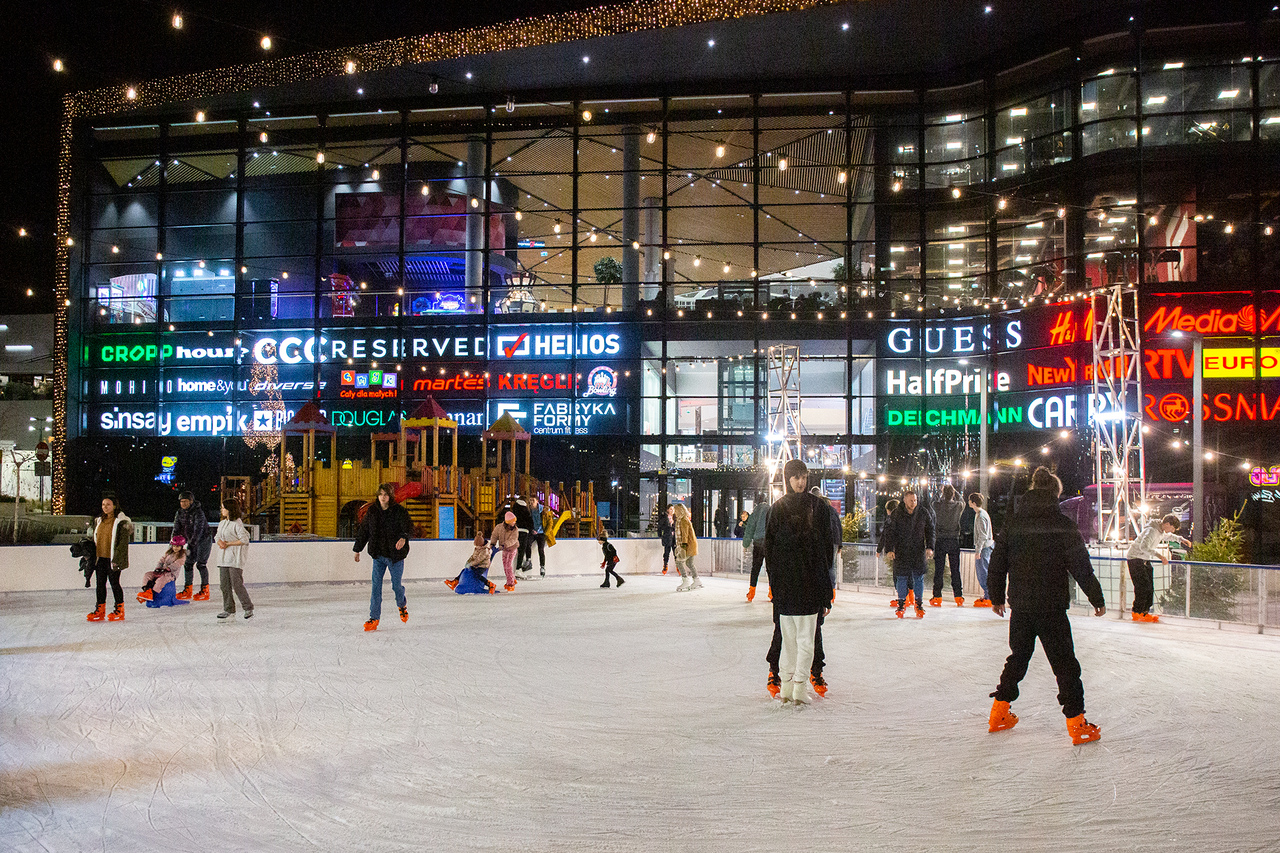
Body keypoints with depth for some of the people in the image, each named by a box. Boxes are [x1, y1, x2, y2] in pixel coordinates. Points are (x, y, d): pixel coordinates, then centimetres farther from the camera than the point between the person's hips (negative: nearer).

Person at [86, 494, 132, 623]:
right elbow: (95, 538, 22)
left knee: (114, 583, -1)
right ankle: (100, 609, 16)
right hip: (100, 558, 6)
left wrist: (117, 558, -17)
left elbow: (123, 541, -11)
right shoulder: (99, 521, 14)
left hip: (112, 559, -6)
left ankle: (119, 609, 9)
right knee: (100, 583, 8)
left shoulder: (122, 521, -7)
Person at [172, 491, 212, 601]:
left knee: (201, 564, -12)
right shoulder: (179, 513, 1)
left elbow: (198, 530, -27)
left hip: (203, 540, -7)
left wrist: (191, 545, -32)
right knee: (188, 564, 3)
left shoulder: (198, 512, -22)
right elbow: (176, 530, 2)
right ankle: (187, 591, 11)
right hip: (191, 542, 7)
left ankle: (205, 591, -7)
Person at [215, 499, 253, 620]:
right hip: (223, 558, 8)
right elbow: (217, 537, 17)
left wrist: (228, 544, -13)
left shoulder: (237, 523, -10)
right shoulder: (222, 523, 15)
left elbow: (244, 540, -15)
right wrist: (220, 542, -6)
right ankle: (229, 610, 14)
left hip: (235, 558, -8)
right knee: (224, 585, 6)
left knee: (237, 585, -8)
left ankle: (248, 609, 2)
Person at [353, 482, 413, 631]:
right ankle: (374, 618, 5)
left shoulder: (399, 511, -8)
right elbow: (363, 531, 13)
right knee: (376, 587, -2)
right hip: (378, 555, 3)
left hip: (395, 555, -3)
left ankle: (402, 605, 36)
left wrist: (403, 538, -42)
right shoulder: (372, 511, 3)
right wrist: (357, 549, 16)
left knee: (396, 585, 4)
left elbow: (408, 527, -20)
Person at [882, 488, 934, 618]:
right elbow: (889, 532, -3)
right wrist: (889, 550, -11)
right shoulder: (896, 514, -6)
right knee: (901, 577, 1)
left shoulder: (923, 513, -1)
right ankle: (901, 604, 14)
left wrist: (930, 547, -2)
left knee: (919, 577, 3)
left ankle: (919, 604, 14)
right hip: (901, 551, -1)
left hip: (918, 550, 1)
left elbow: (930, 530, 7)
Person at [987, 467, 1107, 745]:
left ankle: (999, 713, 22)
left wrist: (996, 597, 23)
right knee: (1064, 663, 3)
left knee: (1018, 657, 19)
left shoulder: (1014, 524, 5)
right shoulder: (1061, 524, -9)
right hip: (1051, 606, -5)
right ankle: (1077, 723, 4)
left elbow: (997, 562, 10)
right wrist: (1097, 599, 1)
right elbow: (1081, 566, -9)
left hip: (1020, 606, 5)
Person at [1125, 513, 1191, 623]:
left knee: (1150, 588, 7)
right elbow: (1143, 547, -39)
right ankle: (1137, 613, -8)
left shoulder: (1162, 531, 6)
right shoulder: (1152, 531, -25)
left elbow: (1168, 536, 32)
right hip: (1135, 559, -10)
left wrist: (1181, 539, 17)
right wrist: (1159, 555, -47)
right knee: (1143, 586, -14)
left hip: (1145, 560, 10)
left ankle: (1145, 612, 15)